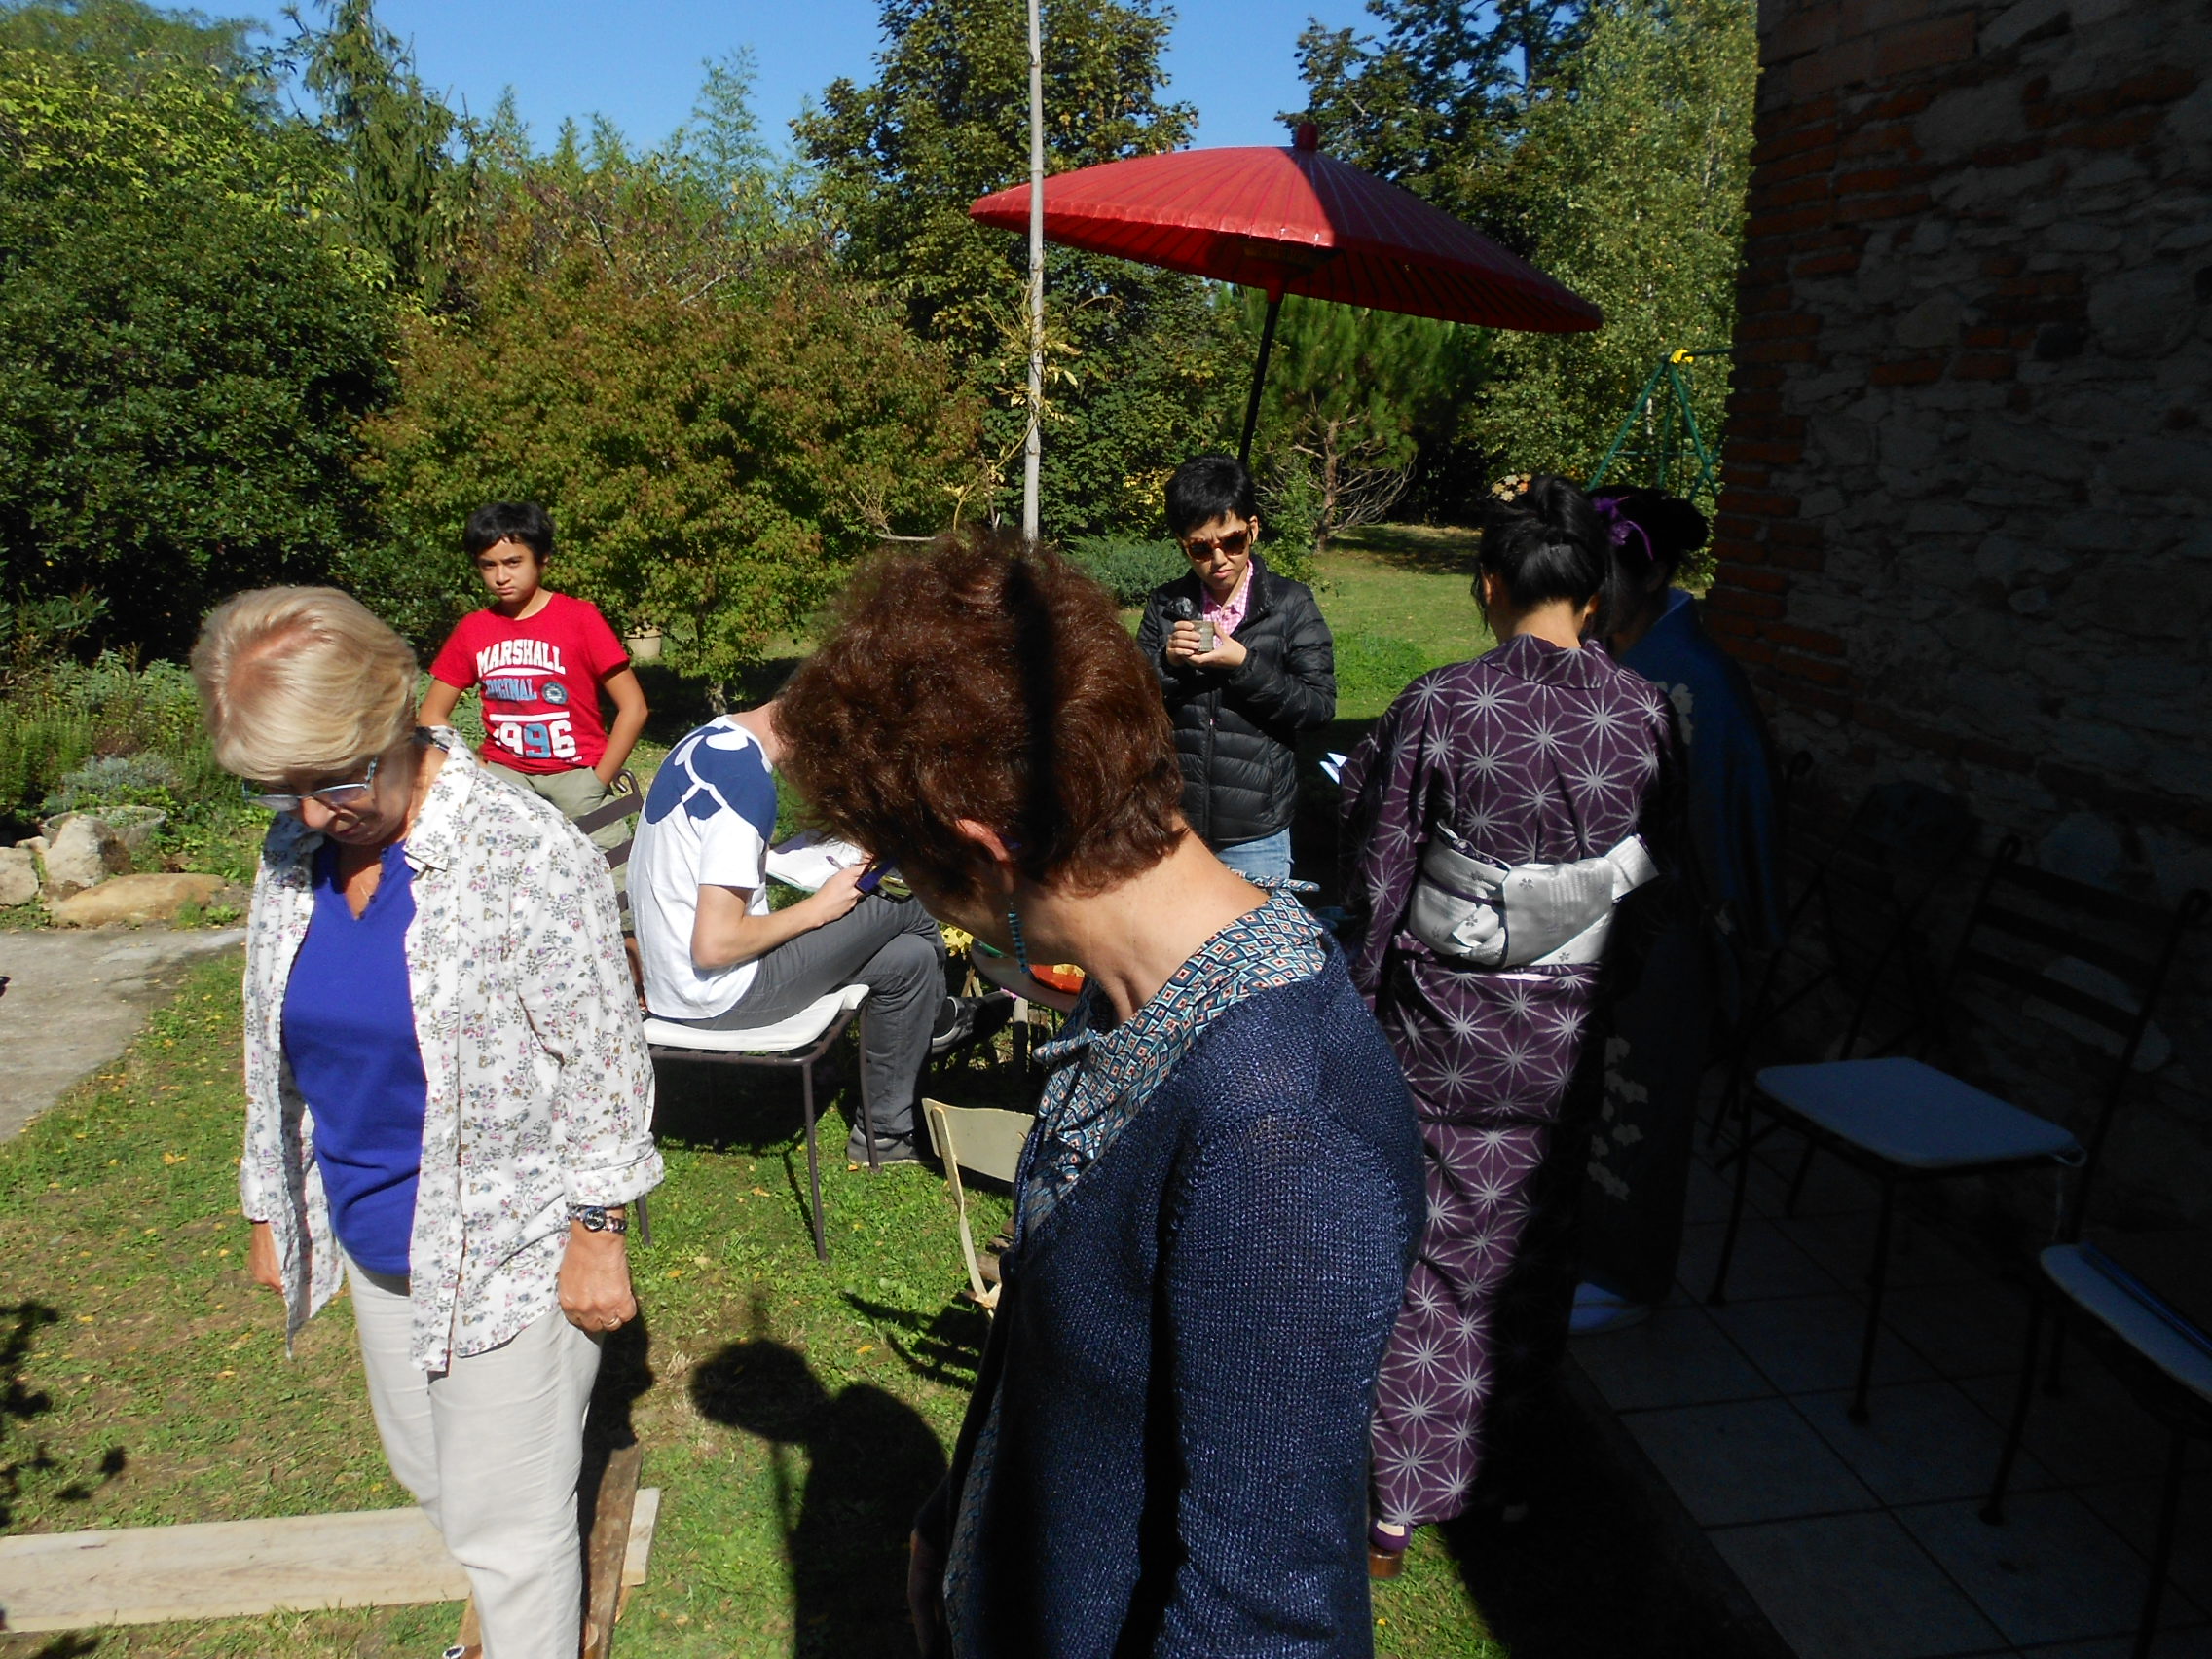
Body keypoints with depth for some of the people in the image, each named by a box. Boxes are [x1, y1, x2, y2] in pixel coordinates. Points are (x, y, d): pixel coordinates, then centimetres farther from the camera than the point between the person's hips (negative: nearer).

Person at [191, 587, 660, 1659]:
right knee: (427, 1472, 25)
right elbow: (275, 1048, 10)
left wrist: (598, 1231, -14)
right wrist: (269, 1210, 15)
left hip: (510, 1242, -7)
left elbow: (605, 1062, -17)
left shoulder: (527, 855, -23)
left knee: (502, 1519, 7)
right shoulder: (292, 852, -2)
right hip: (370, 1239, 7)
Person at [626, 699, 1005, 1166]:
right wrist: (817, 909, -14)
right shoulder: (748, 782, -26)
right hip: (719, 999, -10)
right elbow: (714, 946, -28)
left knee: (908, 956, 12)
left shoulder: (710, 738, 4)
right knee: (905, 910, -4)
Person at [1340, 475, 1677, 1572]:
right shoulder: (1645, 715, -7)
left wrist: (1357, 1010, 3)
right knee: (1535, 1247, 21)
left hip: (1446, 1029, -3)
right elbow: (1660, 882, 1)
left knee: (1431, 1259, 11)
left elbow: (1376, 884, -10)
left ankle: (1401, 1506, 24)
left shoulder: (1435, 710, -16)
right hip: (1574, 1032, 3)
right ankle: (1494, 1459, 40)